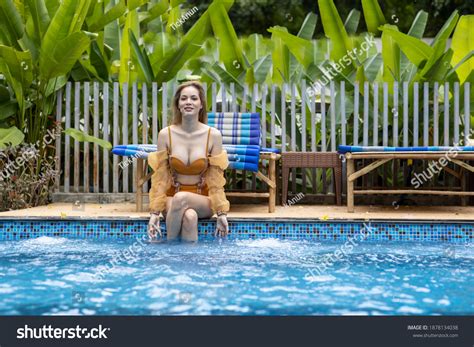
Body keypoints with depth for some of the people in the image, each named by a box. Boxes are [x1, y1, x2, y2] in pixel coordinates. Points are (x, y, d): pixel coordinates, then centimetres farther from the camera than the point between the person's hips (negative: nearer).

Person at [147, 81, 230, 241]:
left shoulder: (213, 135, -5)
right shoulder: (166, 134, -3)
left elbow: (216, 180, -3)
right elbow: (160, 178, -2)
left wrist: (222, 213, -11)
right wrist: (154, 212, -10)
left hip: (203, 200, 0)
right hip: (171, 198, 0)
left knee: (181, 198, -35)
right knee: (189, 216, -35)